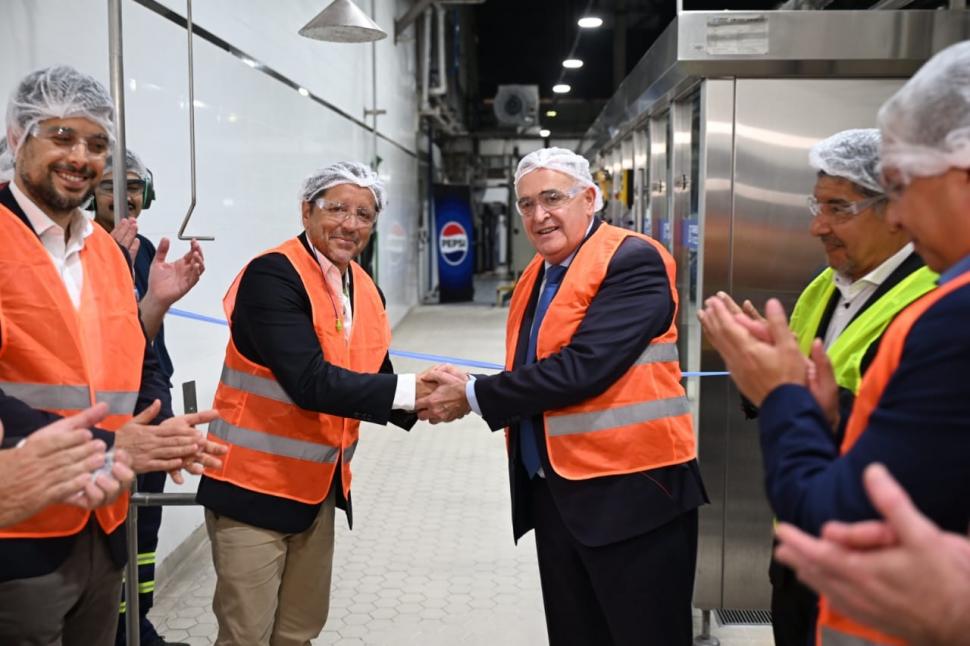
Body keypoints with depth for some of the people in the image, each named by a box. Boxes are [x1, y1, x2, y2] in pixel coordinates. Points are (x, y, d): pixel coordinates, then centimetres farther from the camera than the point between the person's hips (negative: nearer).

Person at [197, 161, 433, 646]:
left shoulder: (367, 293, 6)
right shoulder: (271, 275, -18)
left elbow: (372, 384, 6)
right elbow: (310, 383, -27)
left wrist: (423, 401, -15)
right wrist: (410, 389, -28)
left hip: (319, 489, 7)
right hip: (253, 486, -7)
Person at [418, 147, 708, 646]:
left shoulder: (634, 261, -14)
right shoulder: (537, 275, 13)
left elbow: (583, 368, -23)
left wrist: (474, 396, -16)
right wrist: (467, 393, -5)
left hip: (631, 492, -8)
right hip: (554, 494, 8)